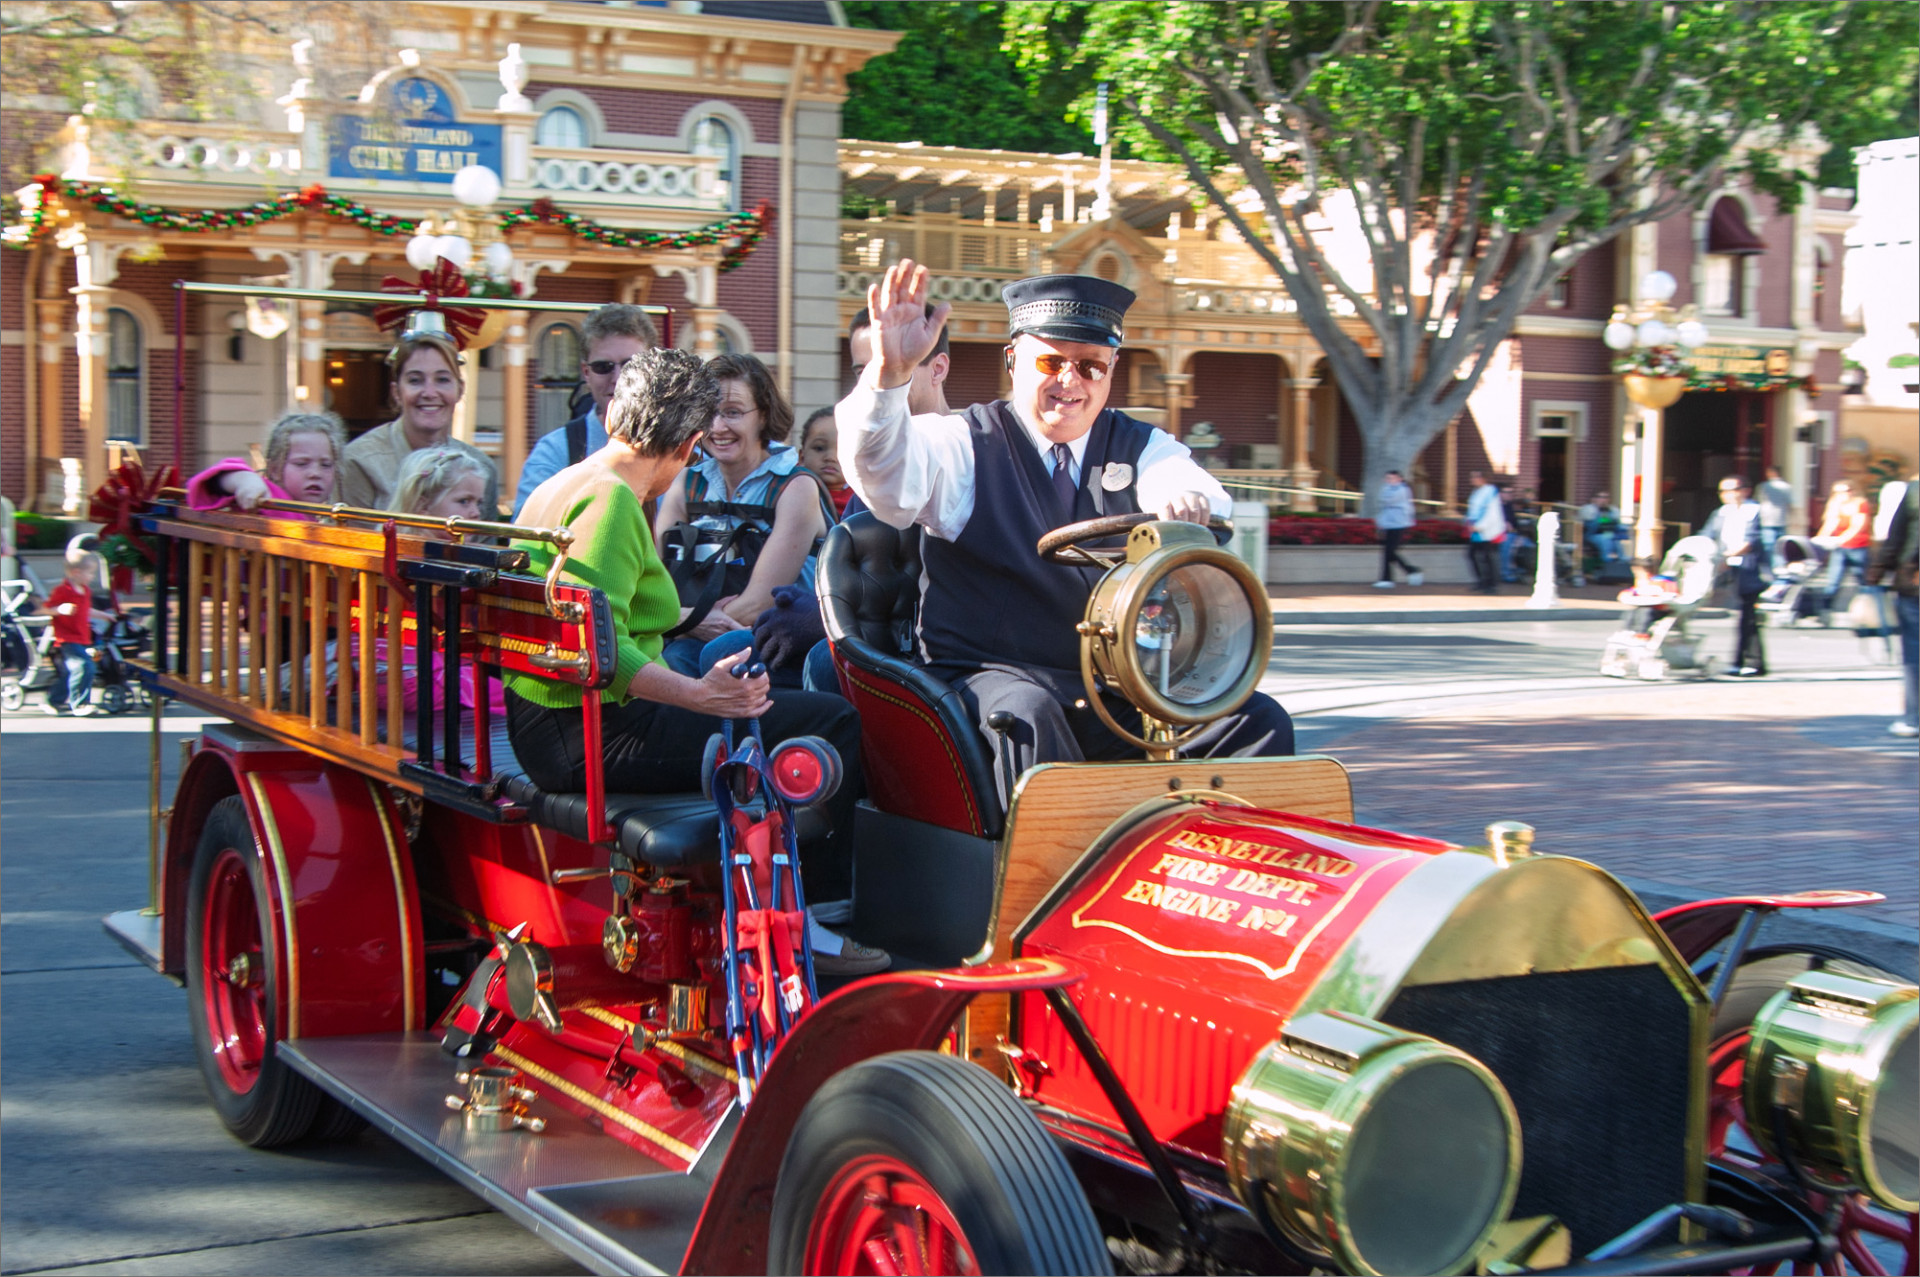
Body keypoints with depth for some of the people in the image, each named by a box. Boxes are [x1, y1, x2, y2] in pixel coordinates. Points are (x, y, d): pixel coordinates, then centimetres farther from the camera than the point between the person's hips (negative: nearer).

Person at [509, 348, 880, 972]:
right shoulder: (610, 500, -15)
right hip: (596, 738, -11)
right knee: (831, 723, -11)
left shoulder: (553, 488, 16)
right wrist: (697, 694, -33)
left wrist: (687, 618, 42)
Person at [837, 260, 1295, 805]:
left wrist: (1186, 501, -35)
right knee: (1025, 713, -37)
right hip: (989, 678, -4)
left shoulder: (1139, 447, 14)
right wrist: (889, 372, -36)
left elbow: (1189, 487, -8)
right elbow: (886, 478, -17)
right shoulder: (964, 443, 4)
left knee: (1259, 721, -15)